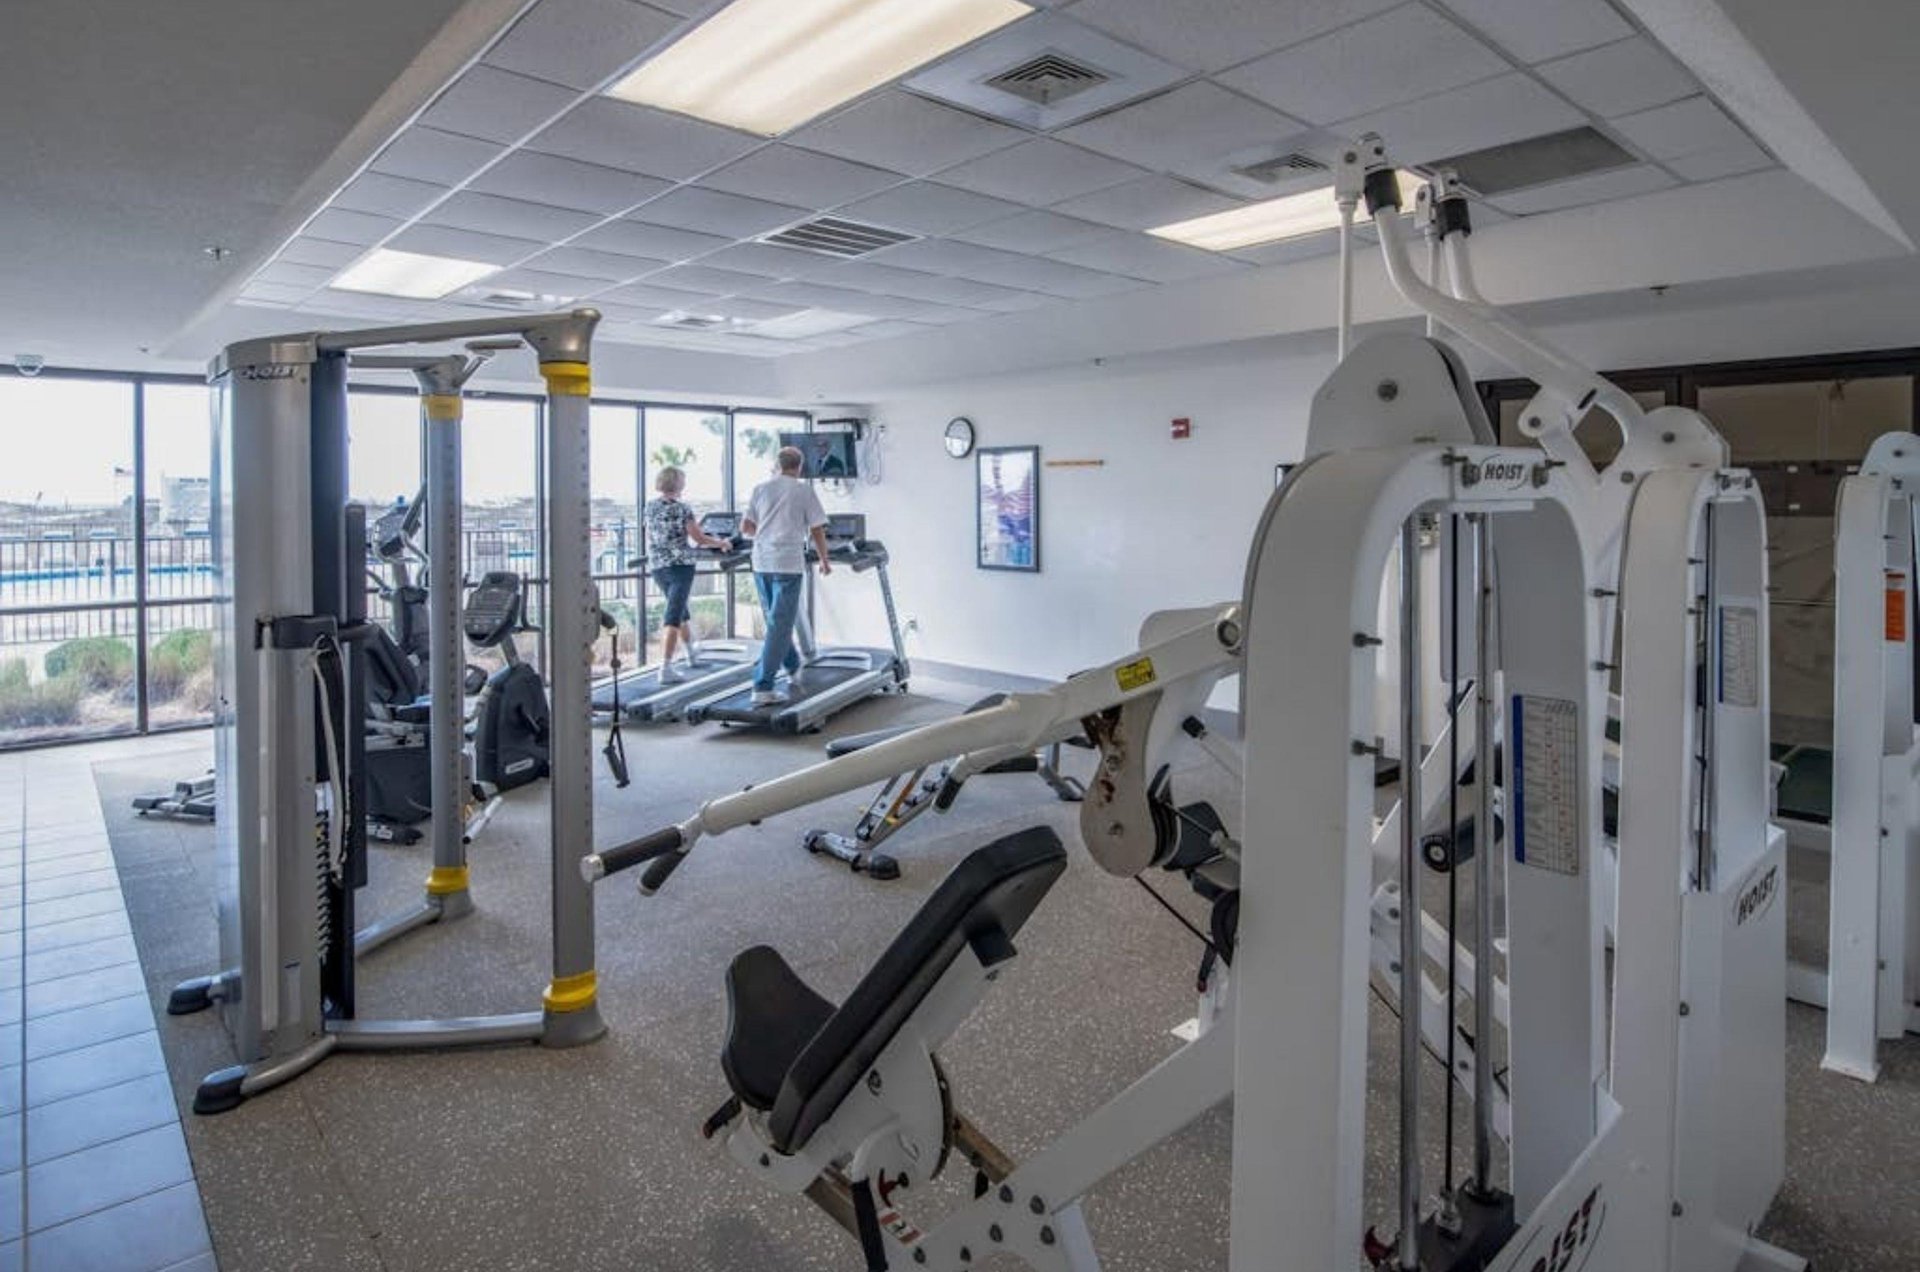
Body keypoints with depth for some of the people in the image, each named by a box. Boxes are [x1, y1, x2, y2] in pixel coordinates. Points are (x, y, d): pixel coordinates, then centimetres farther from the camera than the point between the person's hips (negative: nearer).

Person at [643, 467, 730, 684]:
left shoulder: (650, 507, 5)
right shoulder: (682, 509, -10)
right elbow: (699, 539, -8)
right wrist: (722, 543, 8)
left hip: (657, 567, 6)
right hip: (680, 566, -6)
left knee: (680, 609, 24)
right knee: (673, 616, -7)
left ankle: (691, 655, 39)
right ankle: (666, 669, -12)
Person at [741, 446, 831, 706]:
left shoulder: (760, 489, 8)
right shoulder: (804, 491, -2)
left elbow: (745, 527, 8)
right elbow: (817, 530, -1)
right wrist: (824, 561, 12)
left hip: (761, 563, 5)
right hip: (788, 563, -5)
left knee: (776, 620, 21)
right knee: (779, 625, -5)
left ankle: (792, 665, 40)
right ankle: (763, 688, -10)